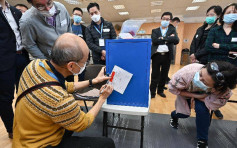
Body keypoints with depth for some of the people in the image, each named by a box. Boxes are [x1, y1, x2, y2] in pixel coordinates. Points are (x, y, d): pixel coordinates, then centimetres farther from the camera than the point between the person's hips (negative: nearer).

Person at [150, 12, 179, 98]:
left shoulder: (172, 30, 11)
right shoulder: (155, 31, 9)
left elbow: (176, 40, -8)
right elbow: (154, 40, -11)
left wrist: (163, 38, -11)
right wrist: (169, 38, -9)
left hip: (167, 55, 2)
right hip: (157, 55, -2)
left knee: (164, 75, 10)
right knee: (155, 74, 2)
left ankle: (160, 90, 25)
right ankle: (152, 91, 13)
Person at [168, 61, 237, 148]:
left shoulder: (224, 92, -40)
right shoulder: (187, 72, -45)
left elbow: (212, 105, -25)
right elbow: (172, 87, -29)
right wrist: (194, 95, -30)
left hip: (204, 96, 0)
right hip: (186, 92, 0)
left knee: (202, 109, -25)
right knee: (183, 114, -3)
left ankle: (202, 140, 0)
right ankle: (174, 116, 37)